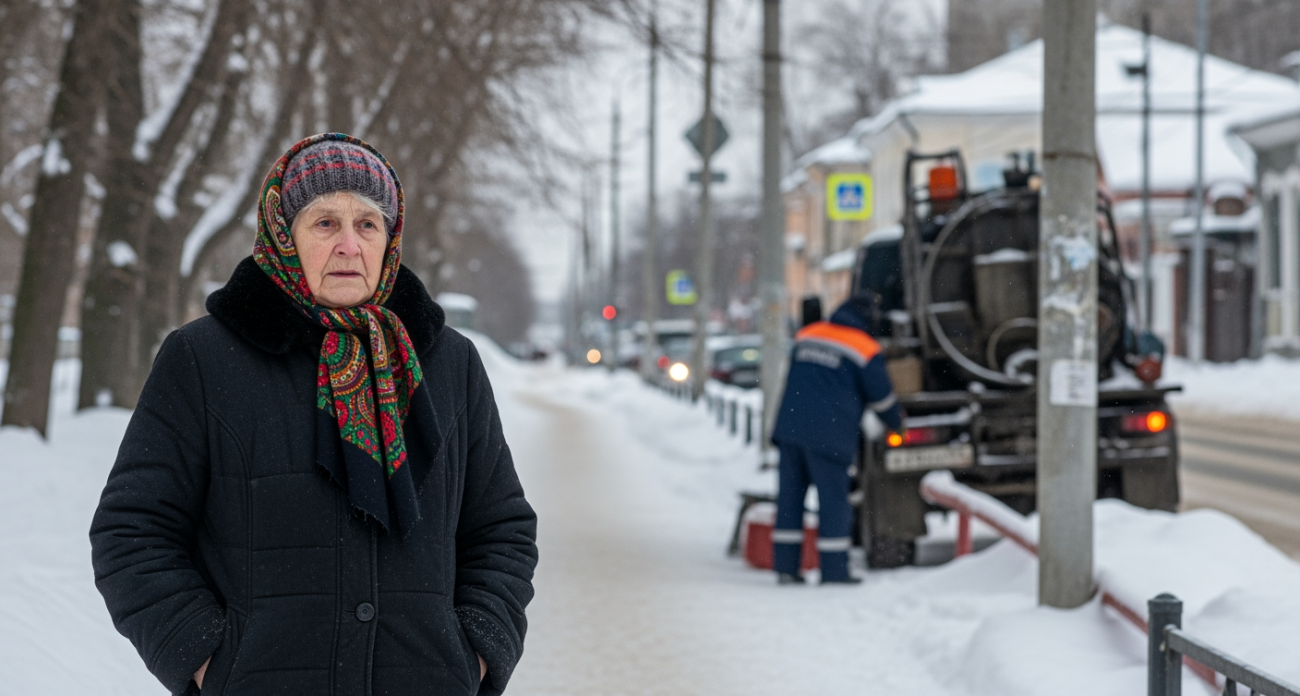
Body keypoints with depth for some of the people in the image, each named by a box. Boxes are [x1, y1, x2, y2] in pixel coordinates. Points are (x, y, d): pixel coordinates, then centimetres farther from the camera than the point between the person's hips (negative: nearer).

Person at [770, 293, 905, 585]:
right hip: (830, 436, -5)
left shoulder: (806, 334, 15)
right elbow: (881, 396, 3)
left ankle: (785, 566, 9)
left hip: (789, 427, 5)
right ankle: (834, 570, 1)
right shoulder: (866, 350, -2)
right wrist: (896, 422, 22)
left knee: (790, 495, 9)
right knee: (833, 500, 1)